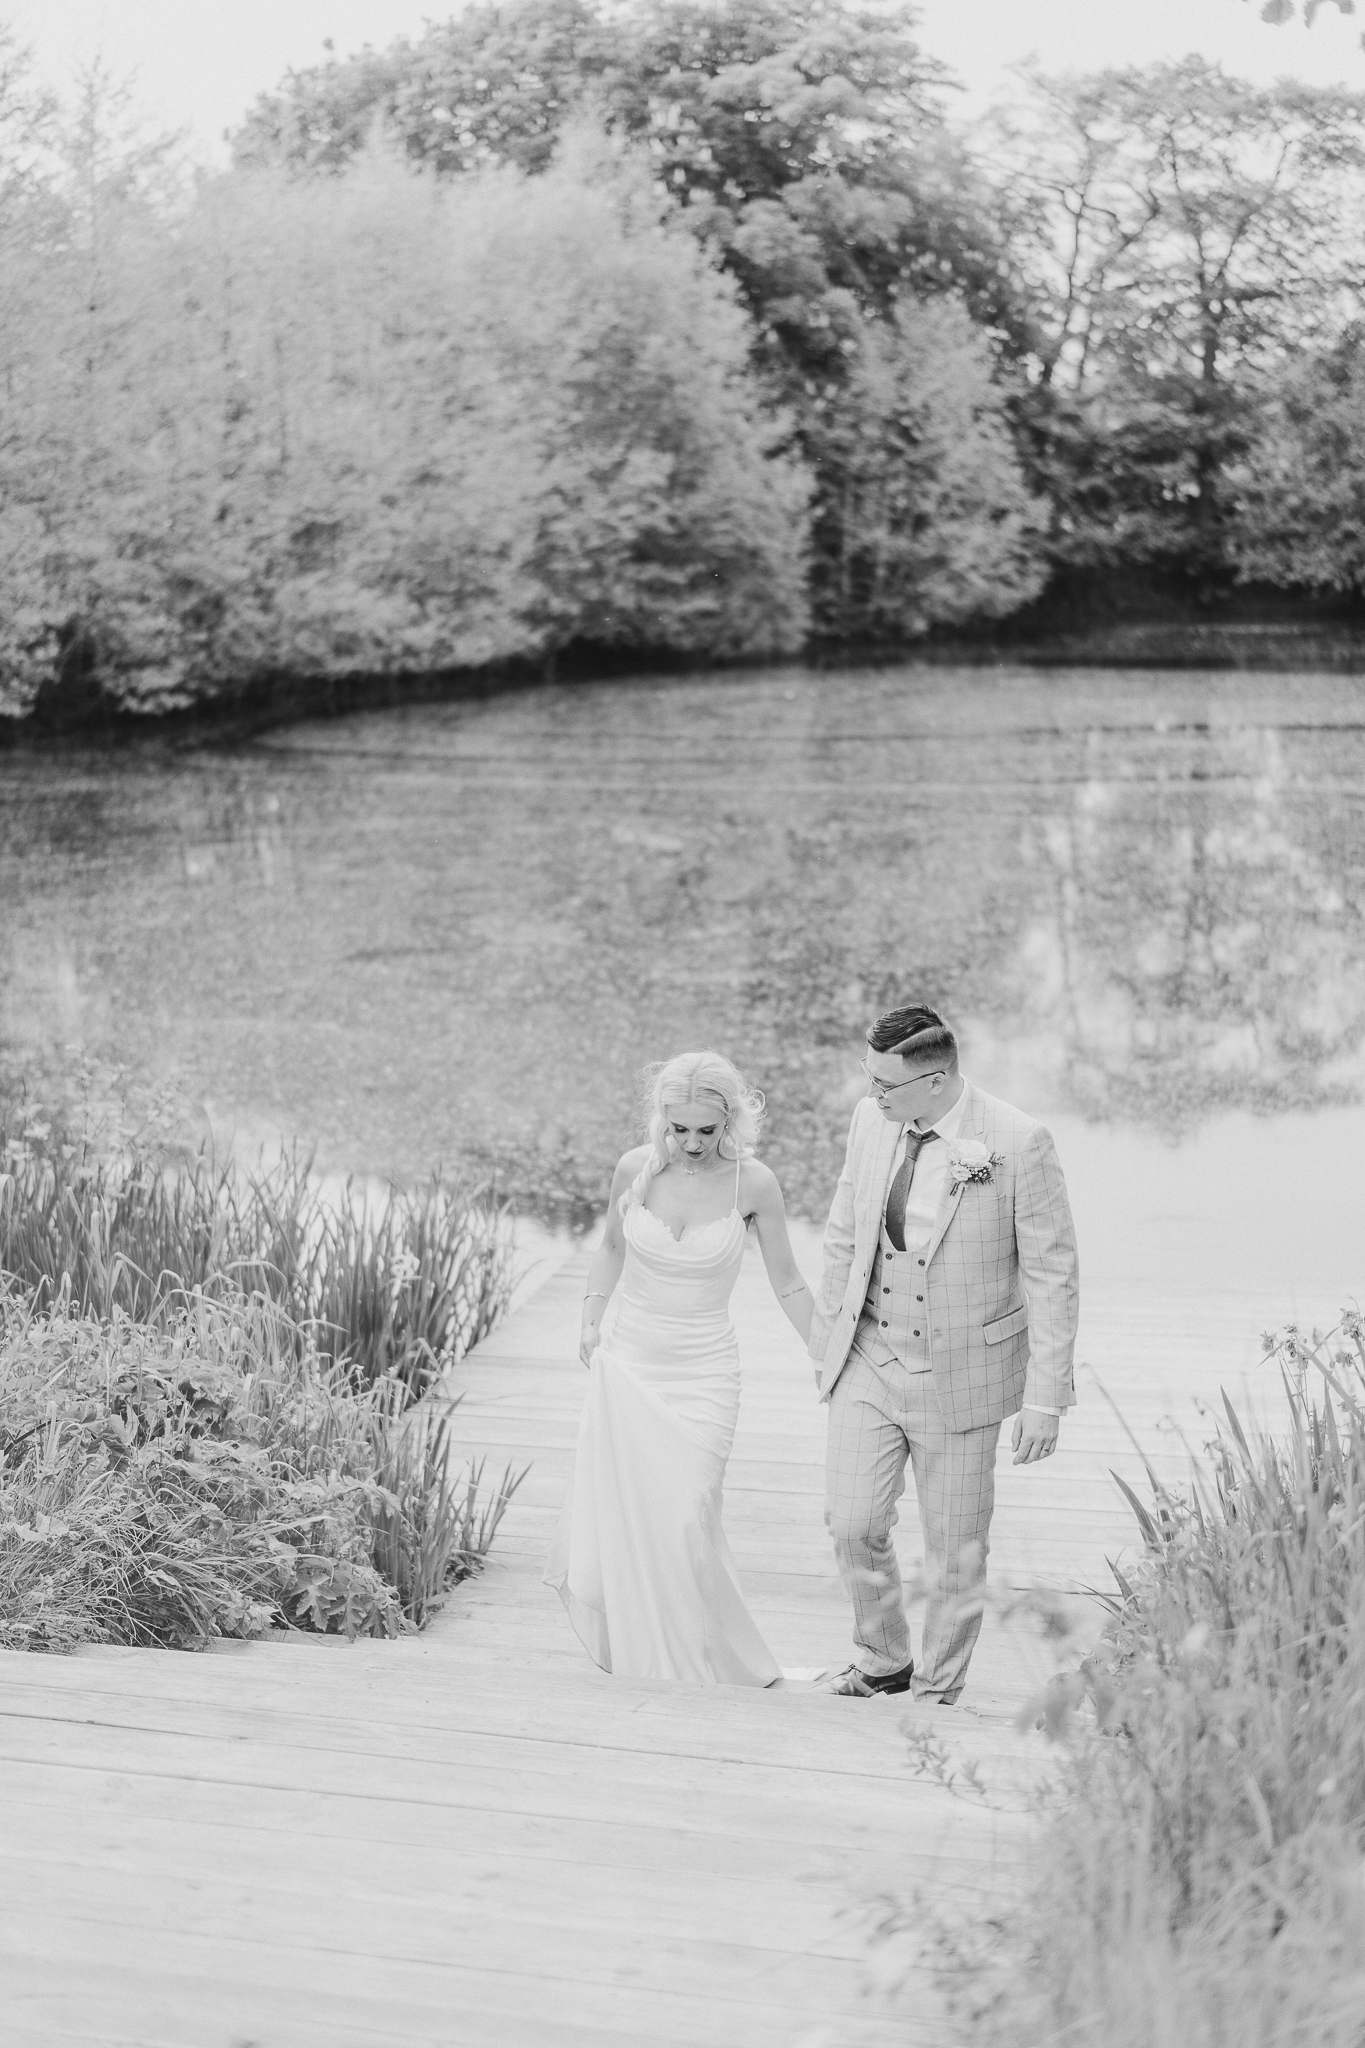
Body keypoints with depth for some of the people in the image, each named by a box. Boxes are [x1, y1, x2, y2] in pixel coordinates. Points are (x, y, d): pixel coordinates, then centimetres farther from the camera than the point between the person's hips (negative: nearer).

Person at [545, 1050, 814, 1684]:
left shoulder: (753, 1184, -11)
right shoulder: (635, 1169, -6)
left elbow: (787, 1284, 2)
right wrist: (590, 1320, 6)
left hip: (703, 1375, -2)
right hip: (628, 1364, 2)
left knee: (683, 1525, -9)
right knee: (612, 1524, 2)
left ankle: (698, 1669, 14)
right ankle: (633, 1662, 27)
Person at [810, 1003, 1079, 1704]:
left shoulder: (1019, 1144, -19)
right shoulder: (871, 1120, -4)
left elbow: (1053, 1275, -13)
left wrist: (1044, 1397, -14)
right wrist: (826, 1337, 14)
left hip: (959, 1375, -4)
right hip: (868, 1363, 4)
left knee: (955, 1547, 9)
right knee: (853, 1524, 3)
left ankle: (937, 1691, 29)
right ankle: (882, 1661, 29)